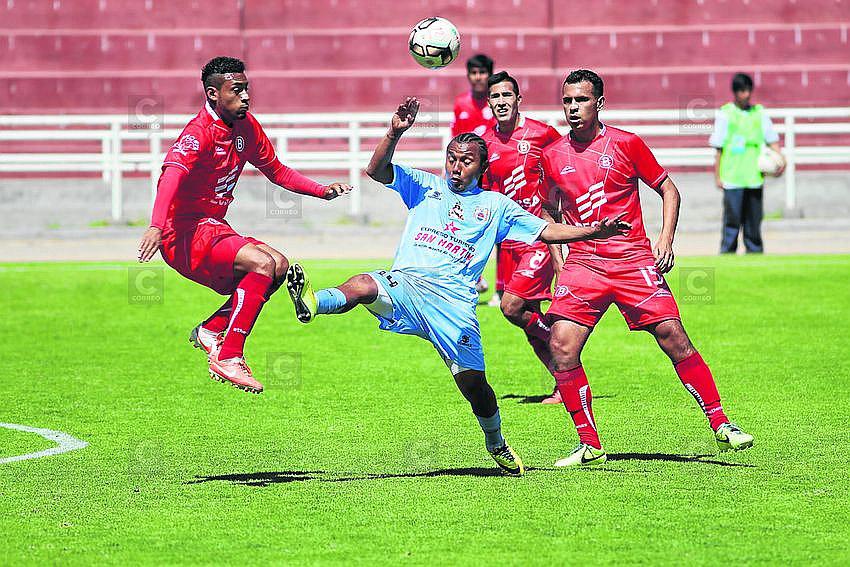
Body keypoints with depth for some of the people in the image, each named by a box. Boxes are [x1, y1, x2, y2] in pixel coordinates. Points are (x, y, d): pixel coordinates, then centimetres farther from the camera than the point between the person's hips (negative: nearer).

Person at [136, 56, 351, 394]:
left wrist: (321, 191, 9)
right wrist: (156, 225, -53)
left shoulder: (247, 127, 8)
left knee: (279, 266, -1)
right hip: (184, 234, -9)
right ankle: (227, 357, -21)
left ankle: (211, 330, 4)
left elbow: (277, 171, 23)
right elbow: (172, 173, -36)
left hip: (213, 230, 9)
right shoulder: (200, 132, -18)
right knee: (263, 262, -24)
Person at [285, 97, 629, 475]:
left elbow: (547, 231, 18)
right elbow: (377, 171, 5)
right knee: (365, 286, -34)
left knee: (472, 381, -2)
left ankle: (496, 444, 23)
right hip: (405, 284, 0)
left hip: (454, 300, 0)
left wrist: (594, 231, 5)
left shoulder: (495, 206, 18)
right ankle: (312, 303, -62)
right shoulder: (427, 186, 17)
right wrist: (394, 134, -11)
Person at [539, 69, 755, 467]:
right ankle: (589, 446, -2)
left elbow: (668, 189, 8)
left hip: (633, 259, -2)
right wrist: (554, 252, 10)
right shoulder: (552, 156, 7)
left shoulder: (626, 144, 0)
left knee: (673, 338, -10)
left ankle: (721, 426, 3)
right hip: (582, 264, 2)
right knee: (561, 346, -13)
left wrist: (665, 239, -3)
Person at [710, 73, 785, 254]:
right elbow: (718, 149, 0)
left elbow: (771, 139, 10)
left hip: (755, 177, 3)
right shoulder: (725, 114, -1)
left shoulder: (759, 113, 9)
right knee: (732, 220, -6)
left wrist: (780, 158, -7)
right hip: (732, 178, -3)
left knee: (754, 220, 8)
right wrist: (717, 176, -3)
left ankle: (755, 253, 15)